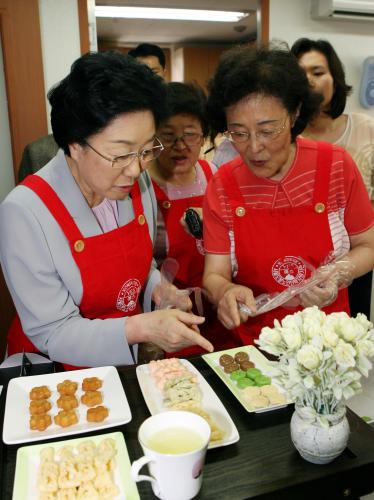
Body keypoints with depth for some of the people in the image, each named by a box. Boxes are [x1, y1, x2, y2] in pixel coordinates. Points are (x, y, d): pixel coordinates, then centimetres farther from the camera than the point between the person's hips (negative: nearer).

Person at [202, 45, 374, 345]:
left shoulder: (336, 165, -7)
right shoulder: (222, 186, -6)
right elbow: (214, 275, -4)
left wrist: (338, 273, -15)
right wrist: (225, 293, -26)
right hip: (252, 340, 0)